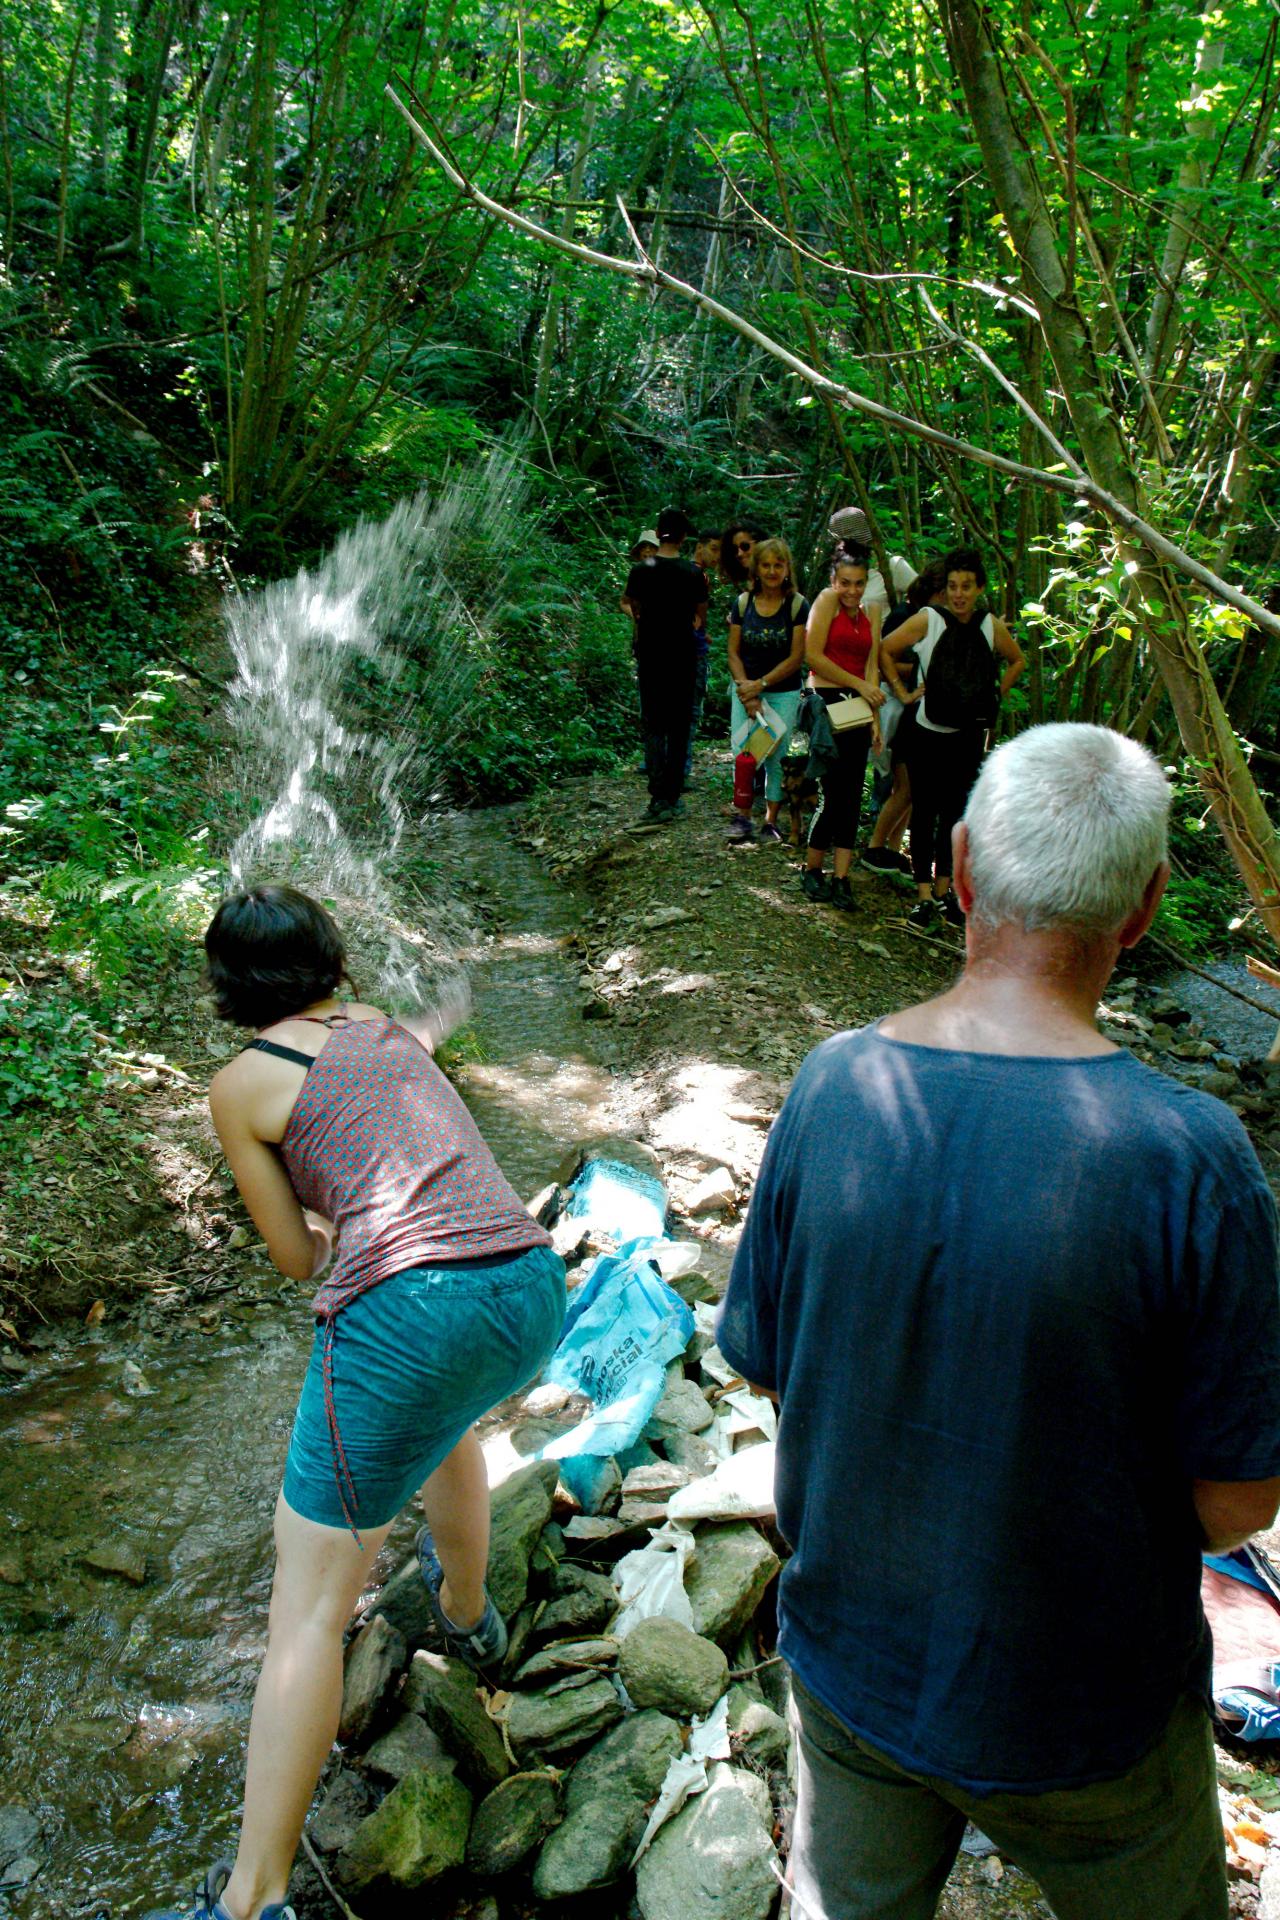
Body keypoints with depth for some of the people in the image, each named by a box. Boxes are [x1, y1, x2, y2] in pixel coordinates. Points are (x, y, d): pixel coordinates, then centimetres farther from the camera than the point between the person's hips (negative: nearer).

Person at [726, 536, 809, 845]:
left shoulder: (798, 605, -5)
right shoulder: (743, 603, 2)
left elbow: (796, 658, -9)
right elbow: (733, 652, 2)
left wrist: (761, 684, -14)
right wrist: (745, 688, -12)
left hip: (784, 692, -2)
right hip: (745, 688, 2)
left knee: (776, 756, 1)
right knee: (742, 752, -8)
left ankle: (771, 819, 13)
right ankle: (742, 816, 0)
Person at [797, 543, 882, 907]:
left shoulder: (869, 614, 12)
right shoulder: (827, 601, -4)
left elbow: (871, 667, 8)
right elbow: (814, 656, -11)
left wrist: (875, 718, -2)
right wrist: (859, 684, -10)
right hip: (827, 702, -6)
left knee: (852, 795, 1)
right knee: (833, 793, -8)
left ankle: (840, 878, 4)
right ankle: (812, 870, 10)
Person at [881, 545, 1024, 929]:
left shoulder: (991, 627, 2)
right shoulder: (928, 620, -8)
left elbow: (1017, 660, 19)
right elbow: (886, 650, -1)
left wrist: (995, 696, 9)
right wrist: (903, 693, -3)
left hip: (969, 736, 3)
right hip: (928, 733, -3)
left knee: (955, 812, 9)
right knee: (925, 812, -2)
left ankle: (944, 890, 19)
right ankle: (924, 895, 2)